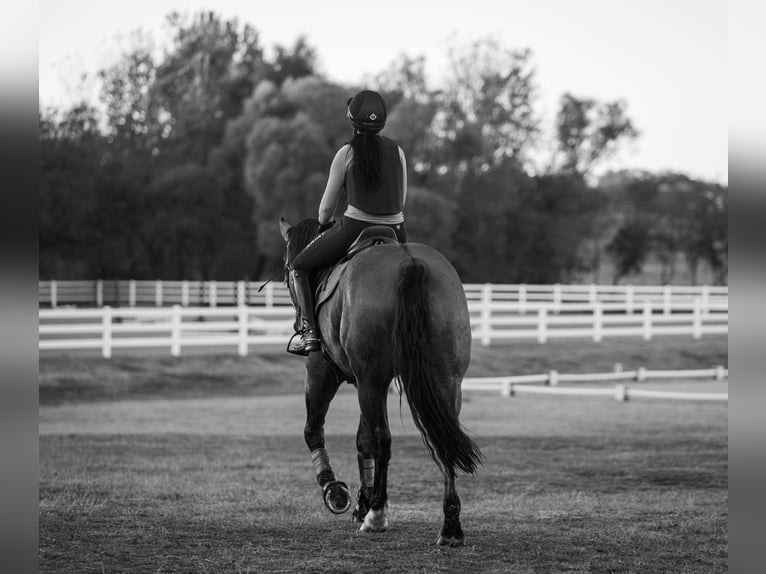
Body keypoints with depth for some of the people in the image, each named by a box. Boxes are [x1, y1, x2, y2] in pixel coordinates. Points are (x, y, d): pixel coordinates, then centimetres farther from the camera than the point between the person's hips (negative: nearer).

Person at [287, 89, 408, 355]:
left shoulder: (347, 153, -6)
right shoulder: (397, 151, 6)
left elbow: (327, 205, 2)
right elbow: (401, 201, 13)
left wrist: (324, 223, 23)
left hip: (354, 229, -4)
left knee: (299, 267, 15)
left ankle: (309, 331, 0)